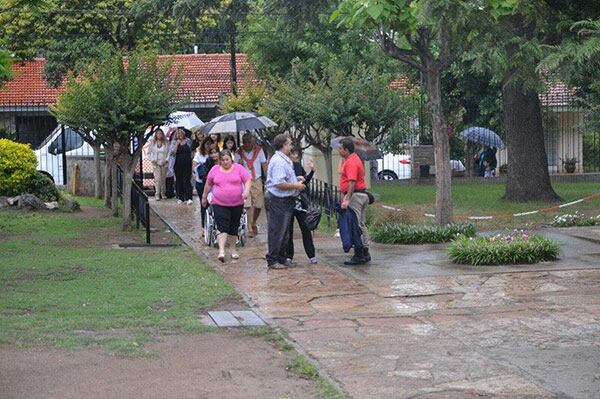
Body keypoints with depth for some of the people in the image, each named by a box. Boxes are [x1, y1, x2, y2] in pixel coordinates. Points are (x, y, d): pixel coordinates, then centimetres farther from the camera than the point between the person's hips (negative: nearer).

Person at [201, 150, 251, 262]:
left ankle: (233, 249, 24)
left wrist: (246, 190, -20)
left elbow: (247, 181, -2)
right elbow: (208, 184, 14)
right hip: (219, 204, -1)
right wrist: (204, 197, 19)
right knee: (222, 227, -13)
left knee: (234, 227, 10)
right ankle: (221, 251, -19)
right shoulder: (215, 169, 4)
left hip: (237, 204, 1)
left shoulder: (239, 168, 0)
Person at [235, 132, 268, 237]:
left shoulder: (258, 150, 1)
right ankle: (250, 228, -6)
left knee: (258, 205, 5)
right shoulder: (239, 153, 0)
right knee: (247, 205, -12)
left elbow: (264, 165, 5)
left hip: (257, 181, 2)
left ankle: (254, 223, 30)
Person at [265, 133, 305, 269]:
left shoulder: (284, 160, 16)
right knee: (277, 231, -4)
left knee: (284, 232, 17)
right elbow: (279, 184, -27)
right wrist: (295, 186, -16)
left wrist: (295, 181, 14)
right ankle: (272, 260, 2)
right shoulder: (278, 161, -20)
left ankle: (282, 258, 25)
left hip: (285, 201, 11)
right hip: (278, 201, -11)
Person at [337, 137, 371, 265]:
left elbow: (352, 182, -27)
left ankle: (359, 255, -6)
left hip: (355, 196, -11)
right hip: (362, 195, 11)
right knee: (361, 225, 14)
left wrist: (347, 199, -32)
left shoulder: (351, 162, -18)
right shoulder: (353, 158, 16)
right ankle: (365, 253, 19)